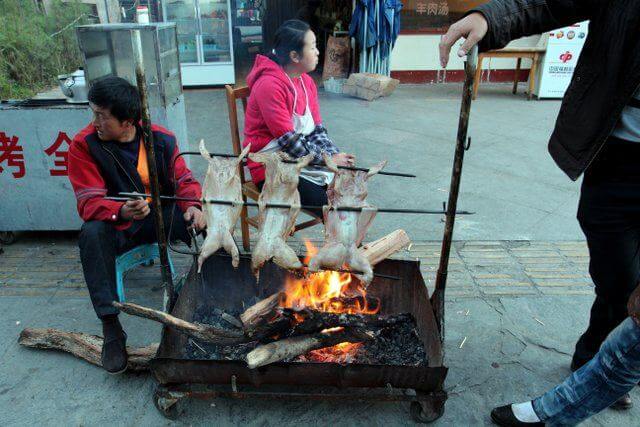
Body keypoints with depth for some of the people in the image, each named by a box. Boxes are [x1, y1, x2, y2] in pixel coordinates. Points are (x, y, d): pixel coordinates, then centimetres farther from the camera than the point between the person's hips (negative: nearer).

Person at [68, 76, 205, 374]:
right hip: (117, 224, -1)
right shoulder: (83, 145, -12)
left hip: (162, 215, 2)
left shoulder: (161, 139, -7)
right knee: (92, 234, -35)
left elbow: (184, 181, -1)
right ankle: (111, 327, -27)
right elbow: (89, 203, -17)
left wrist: (193, 206, -24)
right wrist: (121, 212, -39)